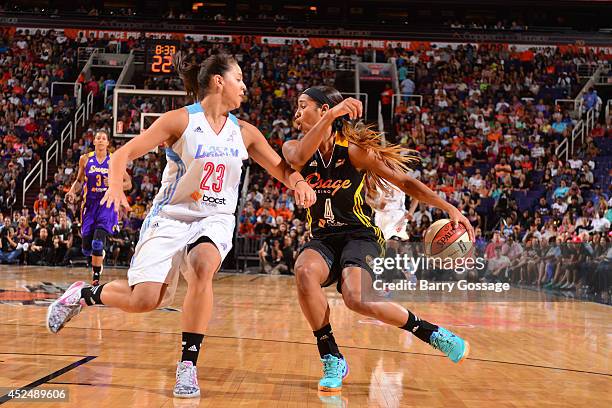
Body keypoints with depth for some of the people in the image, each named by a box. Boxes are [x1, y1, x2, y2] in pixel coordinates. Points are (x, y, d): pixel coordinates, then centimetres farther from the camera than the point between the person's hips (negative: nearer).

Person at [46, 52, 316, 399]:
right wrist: (116, 185, -26)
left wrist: (299, 182, -10)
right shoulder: (180, 120, -6)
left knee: (202, 267, -32)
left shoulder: (245, 132, 6)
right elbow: (124, 154, -7)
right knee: (144, 300, -15)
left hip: (215, 220, 3)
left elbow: (281, 168, 12)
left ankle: (188, 364, -21)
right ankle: (83, 294, 17)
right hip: (170, 217, -3)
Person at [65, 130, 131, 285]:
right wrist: (72, 191, -3)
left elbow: (128, 184, 3)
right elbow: (79, 180, 17)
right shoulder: (85, 159, 5)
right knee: (86, 248, 4)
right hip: (89, 204, 3)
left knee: (98, 243, -20)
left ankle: (96, 278, -8)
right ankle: (98, 259, 39)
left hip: (107, 204, -3)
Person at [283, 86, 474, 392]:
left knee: (356, 299, -30)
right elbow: (299, 157, -27)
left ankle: (432, 333, -6)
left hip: (359, 236, -3)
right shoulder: (292, 147, 0)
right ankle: (332, 360, -17)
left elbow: (405, 182, -7)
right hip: (322, 240, 3)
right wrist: (330, 117, -40)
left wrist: (450, 209, -16)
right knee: (304, 272, -32)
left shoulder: (353, 150, -8)